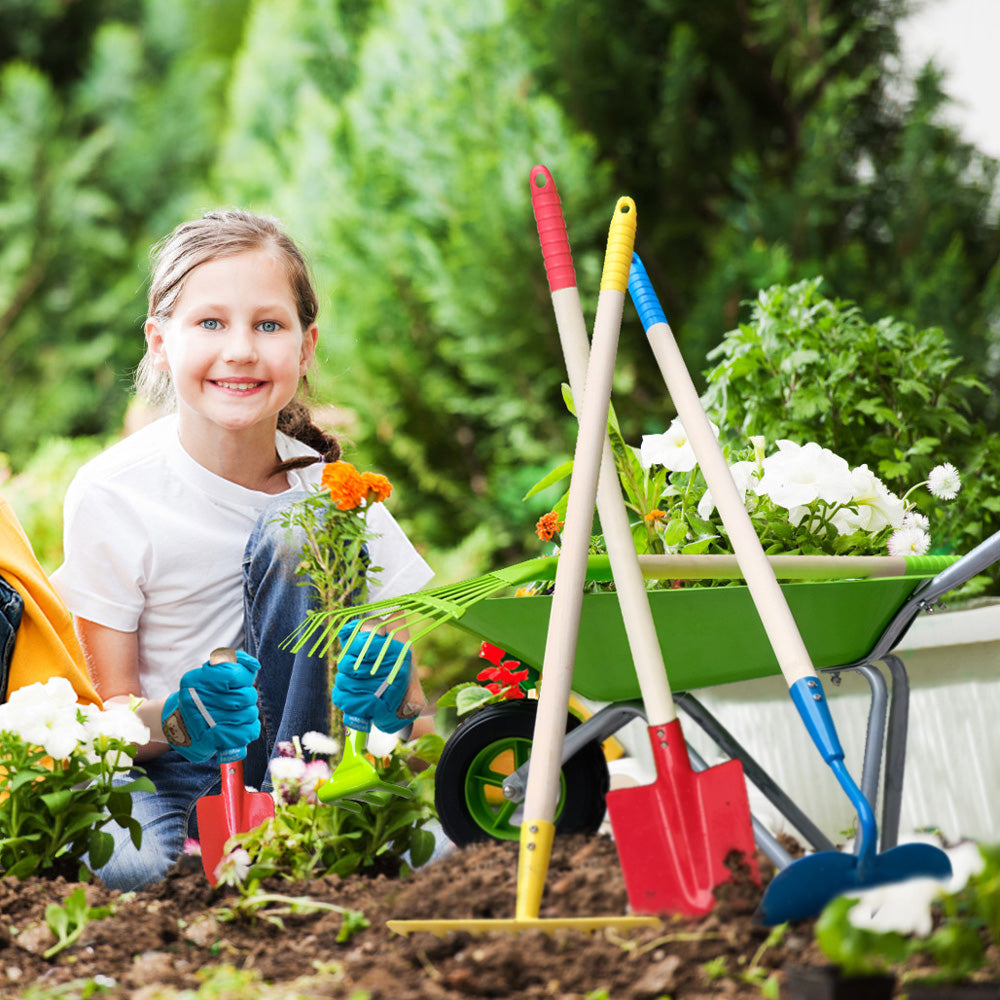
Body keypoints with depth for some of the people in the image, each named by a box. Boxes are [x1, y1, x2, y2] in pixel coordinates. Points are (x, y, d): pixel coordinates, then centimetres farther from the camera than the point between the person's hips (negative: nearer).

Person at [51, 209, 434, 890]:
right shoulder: (111, 494, -12)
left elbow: (409, 699, -4)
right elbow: (111, 712, -8)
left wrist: (392, 699, -29)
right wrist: (174, 719, -32)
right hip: (161, 768, -3)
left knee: (300, 531, -21)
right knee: (133, 864, -40)